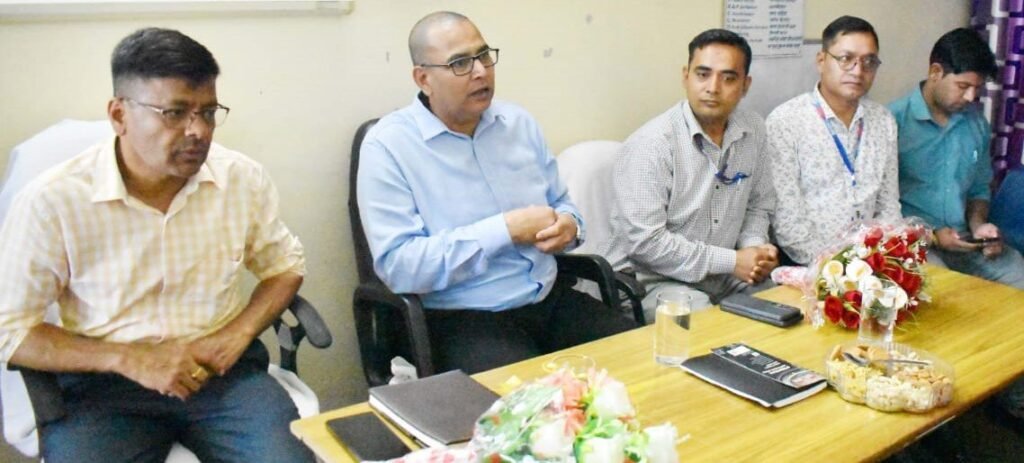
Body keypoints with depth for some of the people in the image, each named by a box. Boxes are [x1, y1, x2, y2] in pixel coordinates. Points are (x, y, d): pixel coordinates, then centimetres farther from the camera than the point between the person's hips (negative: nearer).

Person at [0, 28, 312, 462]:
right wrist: (130, 360, -17)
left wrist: (238, 334, -7)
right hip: (104, 383, -1)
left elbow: (285, 264, 11)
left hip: (223, 370, 2)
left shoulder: (243, 178, -4)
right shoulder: (52, 201, -12)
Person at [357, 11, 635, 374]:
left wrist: (568, 225, -7)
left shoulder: (519, 123, 9)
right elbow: (397, 264, -18)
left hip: (552, 299, 6)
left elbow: (560, 203, 19)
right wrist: (504, 230, -20)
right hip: (464, 319, -6)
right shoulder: (388, 145, -9)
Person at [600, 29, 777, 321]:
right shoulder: (651, 144, -19)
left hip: (725, 272, 7)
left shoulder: (754, 131, 3)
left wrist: (755, 247, -6)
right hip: (652, 279, -7)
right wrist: (731, 261, -19)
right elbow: (644, 241, -24)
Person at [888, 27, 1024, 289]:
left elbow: (979, 188, 22)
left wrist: (978, 225, 2)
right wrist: (929, 235, -15)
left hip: (964, 240, 7)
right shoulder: (895, 121, -10)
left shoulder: (977, 124, 11)